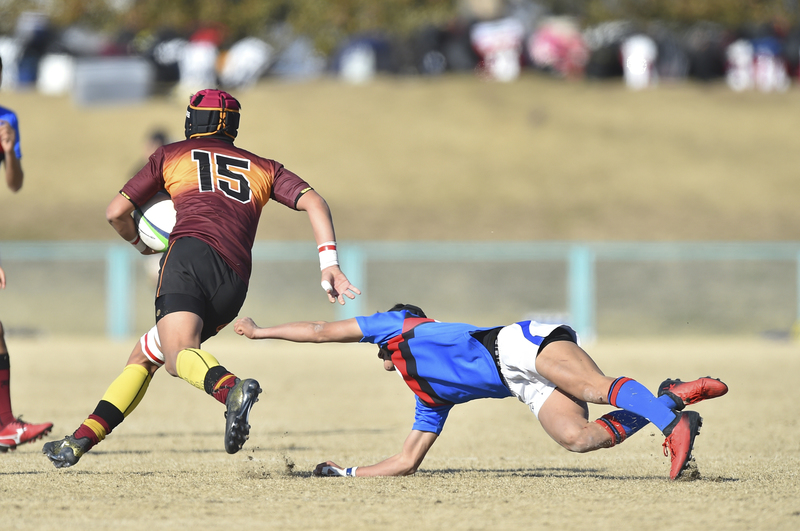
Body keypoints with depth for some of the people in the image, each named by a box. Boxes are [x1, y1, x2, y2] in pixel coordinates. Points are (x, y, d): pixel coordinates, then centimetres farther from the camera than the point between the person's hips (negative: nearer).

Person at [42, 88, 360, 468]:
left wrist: (138, 243, 45)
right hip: (234, 287, 4)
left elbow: (116, 212, 24)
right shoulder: (263, 168, 30)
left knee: (178, 355, -27)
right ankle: (80, 441, 14)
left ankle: (232, 390, -58)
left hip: (191, 254, -4)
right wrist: (329, 263, 5)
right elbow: (313, 202, 14)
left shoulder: (171, 155, 24)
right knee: (144, 355, 19)